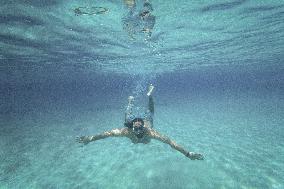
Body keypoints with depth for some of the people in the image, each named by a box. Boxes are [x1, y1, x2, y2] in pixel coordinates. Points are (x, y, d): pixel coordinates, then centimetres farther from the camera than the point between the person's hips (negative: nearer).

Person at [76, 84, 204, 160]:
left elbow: (169, 141, -47)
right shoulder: (128, 131, -43)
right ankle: (131, 100, 57)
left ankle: (149, 95, 47)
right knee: (128, 115, 33)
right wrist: (90, 138, -34)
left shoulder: (150, 132, -45)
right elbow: (108, 133, -37)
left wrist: (188, 154, -48)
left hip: (147, 121, 0)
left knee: (149, 113, 29)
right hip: (132, 121, 1)